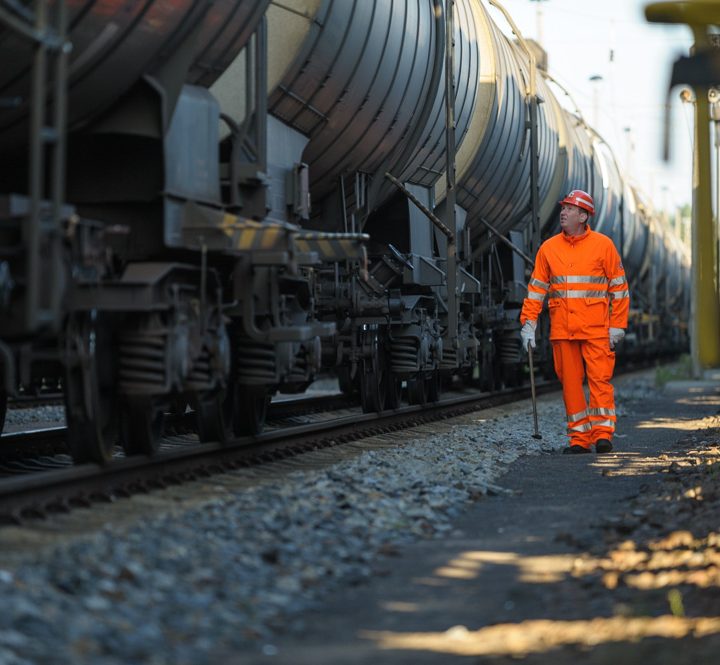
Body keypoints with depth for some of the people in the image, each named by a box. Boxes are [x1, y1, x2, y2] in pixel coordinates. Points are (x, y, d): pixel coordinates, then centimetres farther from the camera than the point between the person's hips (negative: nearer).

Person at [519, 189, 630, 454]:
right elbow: (536, 288, 11)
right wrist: (528, 324, 2)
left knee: (600, 379, -8)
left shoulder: (603, 245, 2)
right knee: (570, 382, 3)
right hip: (561, 330, 3)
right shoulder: (548, 248, 10)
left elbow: (619, 288, 4)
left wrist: (617, 326, -1)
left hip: (596, 329, -3)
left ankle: (603, 433, -6)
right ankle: (579, 438, 7)